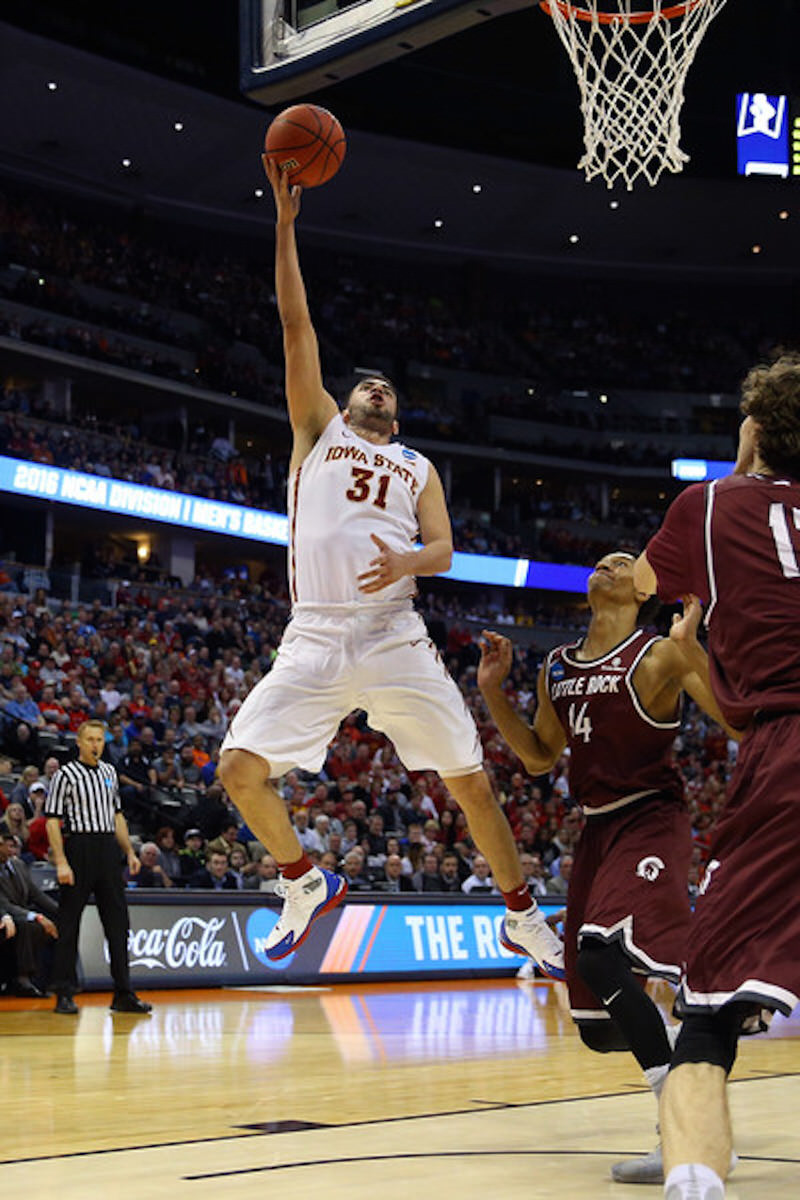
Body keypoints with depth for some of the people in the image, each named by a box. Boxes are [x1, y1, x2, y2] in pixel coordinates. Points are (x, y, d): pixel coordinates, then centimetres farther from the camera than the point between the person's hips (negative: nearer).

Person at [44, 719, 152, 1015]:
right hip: (79, 848, -6)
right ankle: (64, 994, 5)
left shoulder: (109, 772, 16)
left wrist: (129, 852, 15)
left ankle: (123, 994, 9)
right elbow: (52, 821, -8)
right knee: (69, 924, -1)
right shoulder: (66, 775, -3)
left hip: (108, 849, 6)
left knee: (117, 923, 5)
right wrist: (61, 862, -16)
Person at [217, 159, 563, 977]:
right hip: (315, 640, 0)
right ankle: (306, 884, 13)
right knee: (240, 768, -13)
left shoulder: (418, 469, 21)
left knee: (470, 779, -1)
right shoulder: (318, 431, 18)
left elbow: (443, 548, 6)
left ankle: (522, 919, 16)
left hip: (396, 640, 1)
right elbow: (296, 326, 12)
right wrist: (285, 223, 7)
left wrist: (407, 561, -18)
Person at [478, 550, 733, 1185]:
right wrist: (492, 690, 9)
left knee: (601, 956, -30)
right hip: (598, 829, 7)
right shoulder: (557, 667, 11)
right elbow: (540, 755, 20)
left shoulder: (658, 656, -9)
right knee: (599, 1024, 6)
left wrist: (691, 652, -30)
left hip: (651, 819, -7)